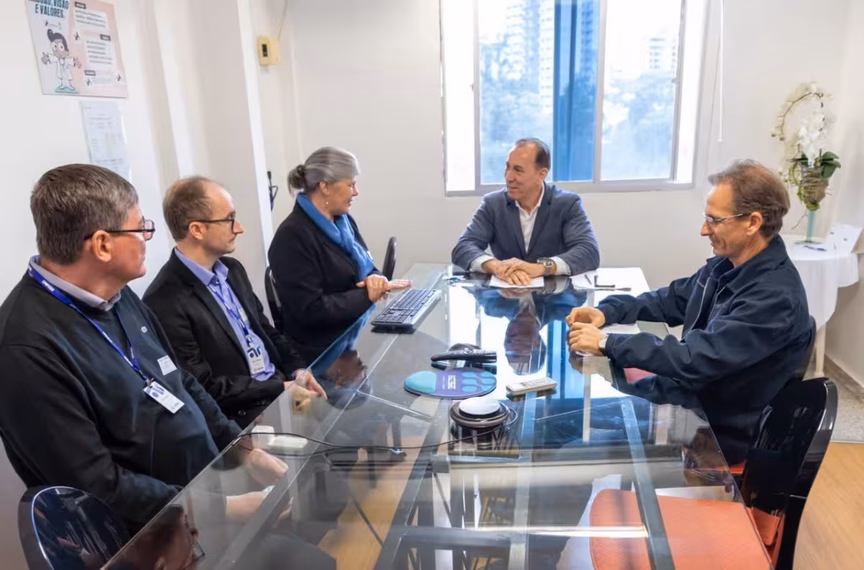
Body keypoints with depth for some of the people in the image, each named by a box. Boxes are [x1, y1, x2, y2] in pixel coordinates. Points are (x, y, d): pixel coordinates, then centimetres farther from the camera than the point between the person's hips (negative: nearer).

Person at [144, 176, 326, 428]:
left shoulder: (232, 270, 7)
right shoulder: (164, 301, -17)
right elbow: (203, 388, -17)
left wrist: (298, 370, -2)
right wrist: (281, 390, -18)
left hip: (282, 384, 7)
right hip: (240, 419, -7)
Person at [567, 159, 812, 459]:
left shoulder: (776, 297, -27)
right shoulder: (728, 263, 1)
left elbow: (698, 358, -33)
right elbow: (672, 299, 12)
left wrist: (607, 343, -30)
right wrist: (608, 311, -5)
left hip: (722, 429, -7)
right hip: (688, 394, 8)